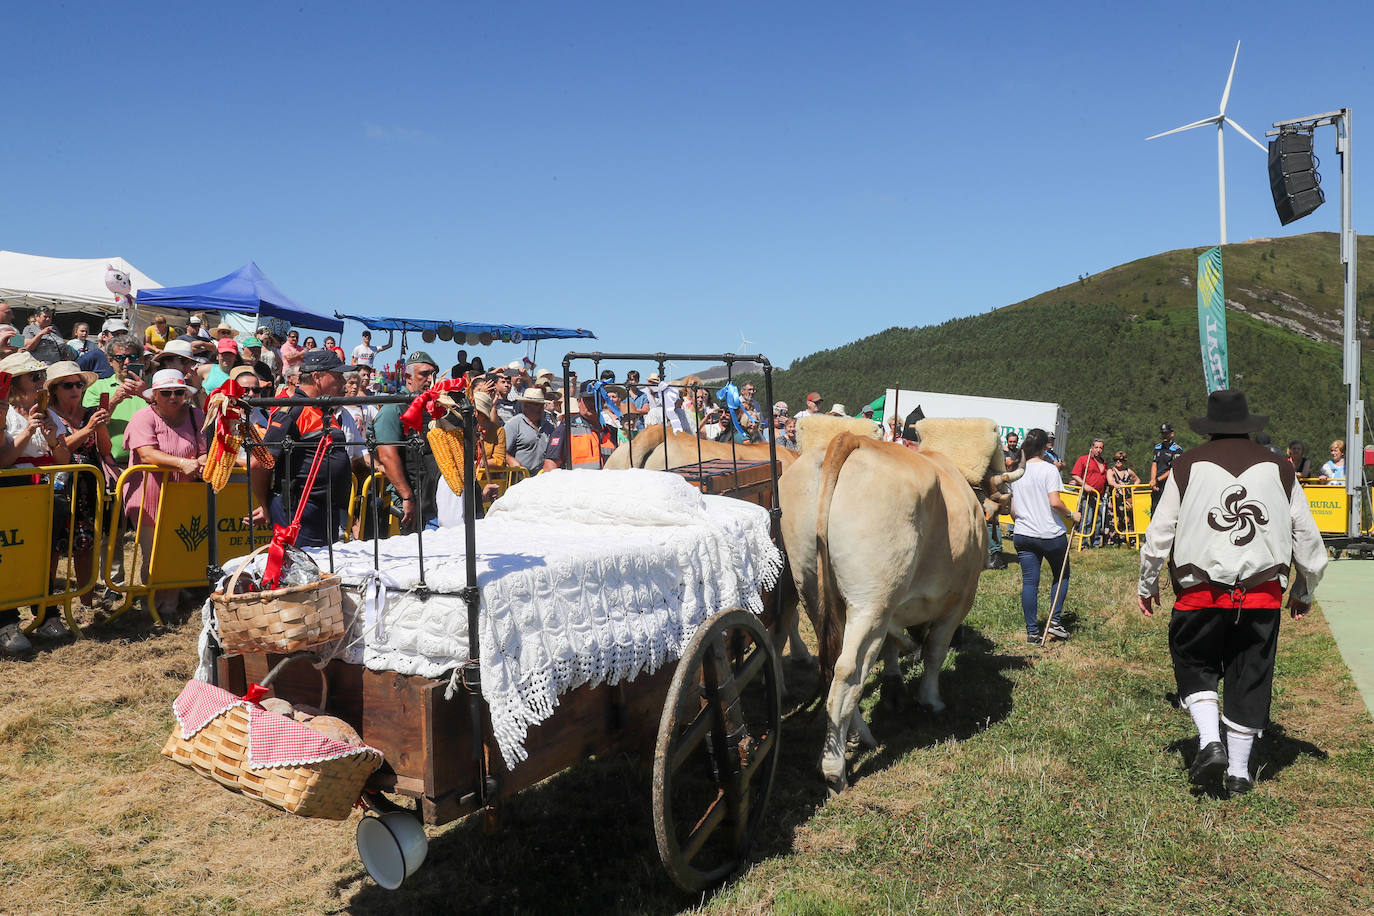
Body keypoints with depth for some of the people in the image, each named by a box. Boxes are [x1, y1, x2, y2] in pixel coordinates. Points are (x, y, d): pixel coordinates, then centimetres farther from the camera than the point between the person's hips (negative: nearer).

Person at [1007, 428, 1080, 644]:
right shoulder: (1049, 469, -9)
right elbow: (1055, 502, -19)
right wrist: (1071, 514, -1)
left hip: (1023, 535, 4)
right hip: (1051, 534, -4)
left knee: (1029, 582, 3)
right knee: (1061, 576, 18)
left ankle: (1032, 632, 3)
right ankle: (1054, 620, 11)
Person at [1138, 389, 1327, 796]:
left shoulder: (1187, 465, 2)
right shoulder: (1279, 469, 8)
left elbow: (1159, 532, 3)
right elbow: (1307, 535, 12)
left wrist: (1147, 584, 15)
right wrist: (1304, 591, 26)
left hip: (1201, 591, -2)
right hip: (1263, 593, 2)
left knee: (1195, 665, 16)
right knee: (1250, 678, 10)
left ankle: (1210, 741, -3)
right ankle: (1238, 772, 17)